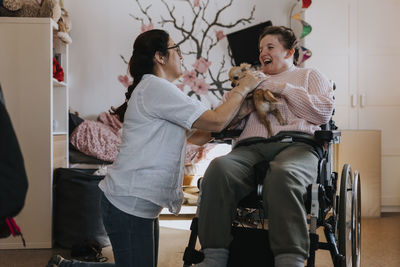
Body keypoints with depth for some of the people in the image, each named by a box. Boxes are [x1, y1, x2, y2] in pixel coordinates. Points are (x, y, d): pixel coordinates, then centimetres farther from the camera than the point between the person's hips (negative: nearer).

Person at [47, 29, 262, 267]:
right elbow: (217, 121, -17)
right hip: (129, 203, -10)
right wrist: (243, 89, -2)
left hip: (140, 203, 10)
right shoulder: (155, 87, -13)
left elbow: (197, 136, 17)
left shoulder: (154, 89, 20)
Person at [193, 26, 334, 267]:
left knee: (282, 174, -41)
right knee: (219, 167, -33)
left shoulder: (310, 75, 28)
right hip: (251, 146, 3)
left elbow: (324, 111, 9)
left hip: (295, 144, -2)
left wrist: (285, 89, 4)